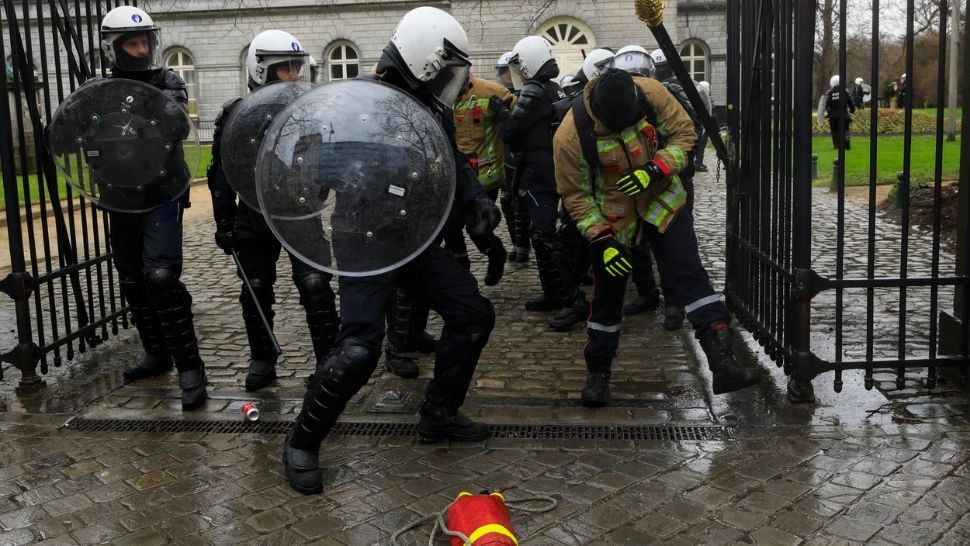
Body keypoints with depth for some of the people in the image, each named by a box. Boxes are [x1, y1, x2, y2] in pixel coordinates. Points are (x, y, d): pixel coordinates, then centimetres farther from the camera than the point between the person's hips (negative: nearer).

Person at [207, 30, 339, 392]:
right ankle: (262, 361, 25)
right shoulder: (235, 117, -4)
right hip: (254, 220, 1)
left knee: (315, 286, -7)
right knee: (256, 292, 9)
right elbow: (221, 175, 1)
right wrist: (223, 223, 0)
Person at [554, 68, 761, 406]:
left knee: (690, 274, -7)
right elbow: (575, 194, -14)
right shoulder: (571, 135, -26)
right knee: (608, 293, 7)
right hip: (612, 214, -1)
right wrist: (602, 240, -18)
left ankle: (723, 365, -7)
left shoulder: (651, 94, -21)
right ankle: (598, 373, 25)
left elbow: (684, 133, -9)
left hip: (663, 199, 2)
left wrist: (655, 169, -26)